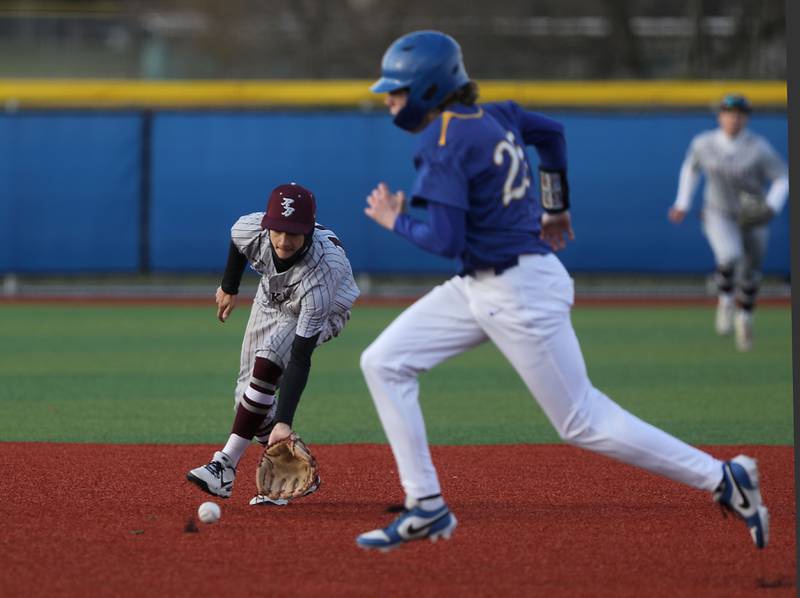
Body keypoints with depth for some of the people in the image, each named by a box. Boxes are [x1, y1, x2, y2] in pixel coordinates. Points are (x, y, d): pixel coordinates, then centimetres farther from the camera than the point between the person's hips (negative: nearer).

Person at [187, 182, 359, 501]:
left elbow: (300, 358, -45)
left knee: (267, 363, -30)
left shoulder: (319, 274, -45)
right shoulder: (252, 229, -34)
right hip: (272, 299, 6)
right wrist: (229, 288, 10)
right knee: (249, 393, 1)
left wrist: (284, 421, -51)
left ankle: (225, 466, -28)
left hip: (325, 310, -5)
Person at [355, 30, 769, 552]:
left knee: (583, 422, -2)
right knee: (384, 362, 5)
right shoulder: (491, 116, 6)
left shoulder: (444, 142, -20)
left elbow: (446, 240, -25)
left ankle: (723, 479, 5)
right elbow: (550, 132, 24)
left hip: (521, 293, -10)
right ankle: (426, 508, 6)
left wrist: (395, 220, -6)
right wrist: (556, 207, 36)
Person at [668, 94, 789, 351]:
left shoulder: (759, 148, -17)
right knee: (729, 256, -29)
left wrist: (771, 206, -30)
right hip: (719, 215, -1)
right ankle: (725, 301, 1)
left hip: (754, 218, 1)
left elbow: (782, 177, -13)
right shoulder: (703, 144, -8)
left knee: (750, 273, 14)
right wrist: (682, 204, 10)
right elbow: (691, 168, 12)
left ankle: (744, 318, 42)